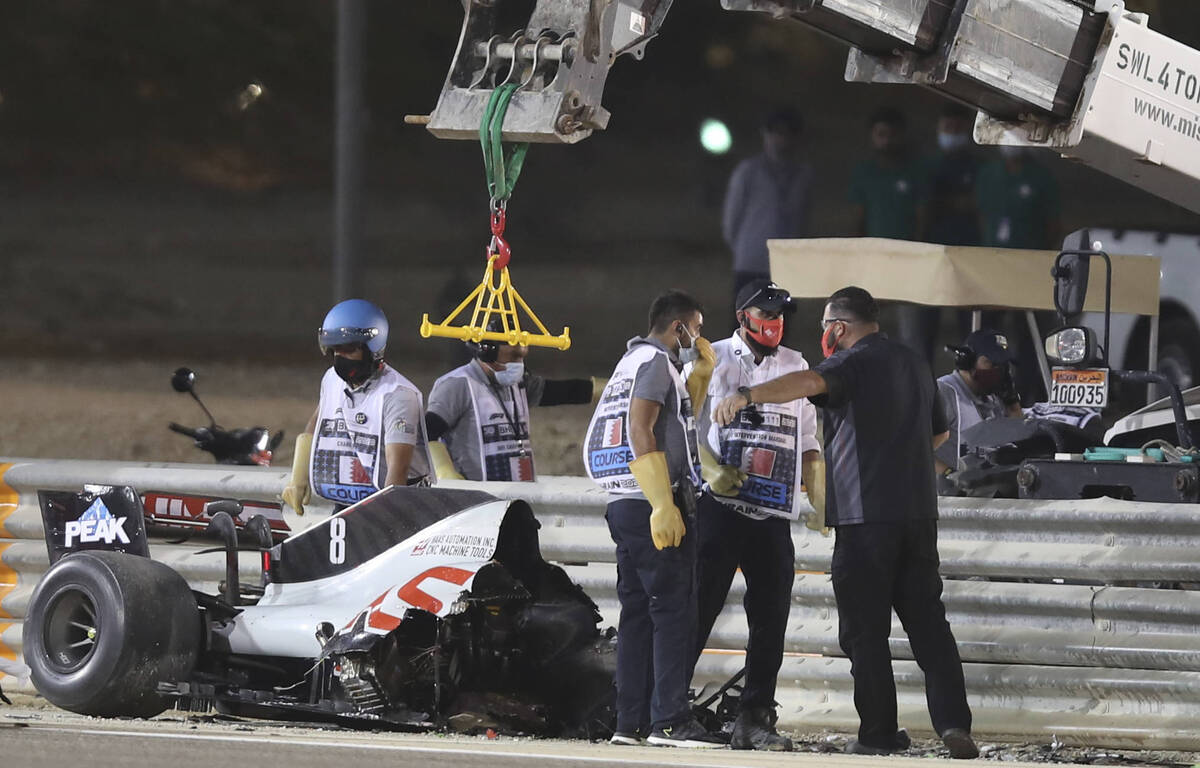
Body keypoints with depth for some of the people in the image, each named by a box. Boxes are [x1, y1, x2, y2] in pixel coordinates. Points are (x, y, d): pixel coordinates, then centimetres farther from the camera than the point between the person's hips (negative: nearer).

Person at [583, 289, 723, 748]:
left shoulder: (631, 362, 23)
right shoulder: (655, 361, -7)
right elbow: (640, 430, -19)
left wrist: (701, 371, 24)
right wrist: (663, 505, -24)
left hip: (625, 505, 10)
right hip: (655, 505, -10)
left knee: (637, 613, 9)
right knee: (674, 611, -10)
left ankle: (630, 722, 7)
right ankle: (670, 720, -15)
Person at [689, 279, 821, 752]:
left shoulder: (795, 367, 18)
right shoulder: (713, 359, 3)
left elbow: (807, 442, 22)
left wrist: (821, 500, 13)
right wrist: (711, 470, -18)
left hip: (774, 516, 5)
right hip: (720, 508, -5)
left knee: (770, 620, 1)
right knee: (699, 610, -6)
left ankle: (754, 719, 6)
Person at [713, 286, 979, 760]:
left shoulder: (854, 363, -7)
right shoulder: (913, 365, 18)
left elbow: (810, 382, -30)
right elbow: (938, 434, 31)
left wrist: (749, 396, -43)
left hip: (866, 515, -7)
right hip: (919, 514, 7)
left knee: (865, 630, 0)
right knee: (928, 623, 8)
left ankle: (880, 733, 0)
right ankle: (953, 723, -4)